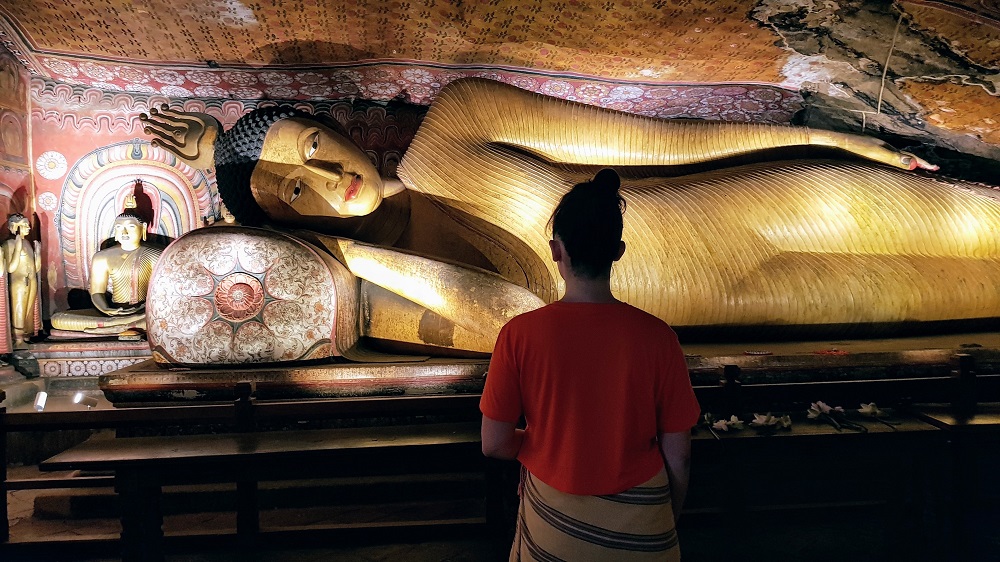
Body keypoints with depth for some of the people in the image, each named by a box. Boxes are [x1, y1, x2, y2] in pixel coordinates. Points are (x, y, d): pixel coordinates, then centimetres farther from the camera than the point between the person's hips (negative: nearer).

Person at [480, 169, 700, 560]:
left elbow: (494, 445, -12)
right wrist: (670, 522, 8)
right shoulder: (656, 337, -18)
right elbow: (678, 458, -10)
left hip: (554, 519, 0)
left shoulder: (519, 334, -19)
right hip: (638, 524, 0)